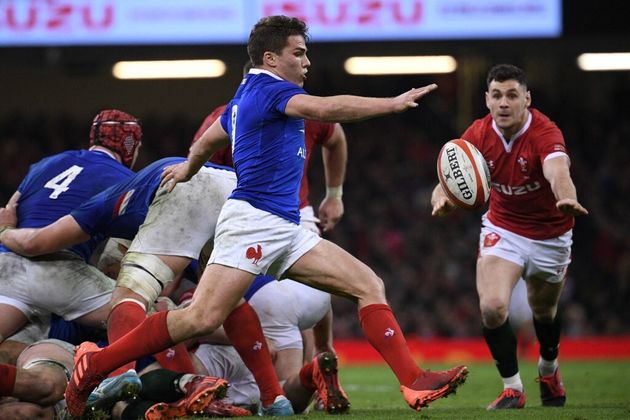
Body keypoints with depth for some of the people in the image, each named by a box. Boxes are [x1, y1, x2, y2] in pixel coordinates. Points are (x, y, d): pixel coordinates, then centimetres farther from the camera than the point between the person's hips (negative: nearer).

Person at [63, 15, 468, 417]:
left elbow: (207, 142, 37)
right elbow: (324, 109, -24)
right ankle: (95, 364, -8)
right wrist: (394, 103, -22)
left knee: (370, 286, 0)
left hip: (286, 229, 10)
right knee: (203, 319, -17)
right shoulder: (268, 88, -6)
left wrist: (188, 168, 58)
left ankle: (415, 383, -8)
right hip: (254, 219, -10)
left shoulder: (245, 96, 22)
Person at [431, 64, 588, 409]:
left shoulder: (545, 133, -28)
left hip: (550, 235, -1)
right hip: (502, 229, 1)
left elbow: (558, 173, -48)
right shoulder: (478, 134, -17)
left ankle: (549, 371, 50)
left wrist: (567, 198, -72)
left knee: (544, 311, 18)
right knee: (492, 306, -20)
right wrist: (442, 197, -51)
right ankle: (512, 388, -2)